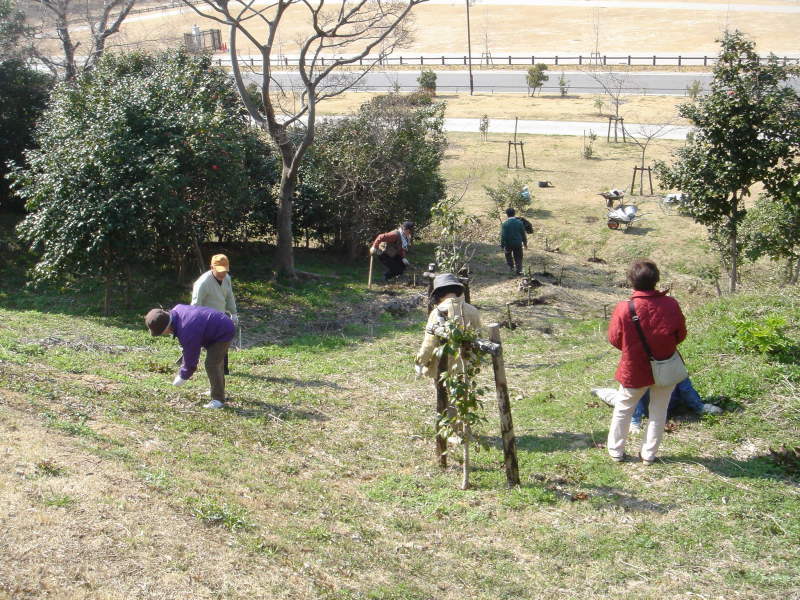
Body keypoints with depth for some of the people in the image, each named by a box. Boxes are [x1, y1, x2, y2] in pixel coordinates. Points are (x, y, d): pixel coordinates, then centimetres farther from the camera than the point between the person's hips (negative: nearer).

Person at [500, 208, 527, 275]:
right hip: (518, 243, 1)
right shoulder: (519, 222, -6)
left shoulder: (504, 224, -13)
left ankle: (511, 267, 29)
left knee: (508, 254, 26)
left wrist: (502, 245, -4)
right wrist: (525, 243, 14)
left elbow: (502, 235, -12)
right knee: (518, 257, 12)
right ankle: (518, 270, 8)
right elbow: (523, 234, 2)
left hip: (508, 243, -1)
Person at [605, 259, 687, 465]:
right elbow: (680, 335, -2)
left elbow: (614, 339, -8)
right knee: (658, 413, 17)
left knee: (623, 410, 19)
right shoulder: (671, 305, -15)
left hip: (634, 370, -1)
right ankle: (649, 454, 25)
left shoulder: (624, 309, -20)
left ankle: (616, 451, 28)